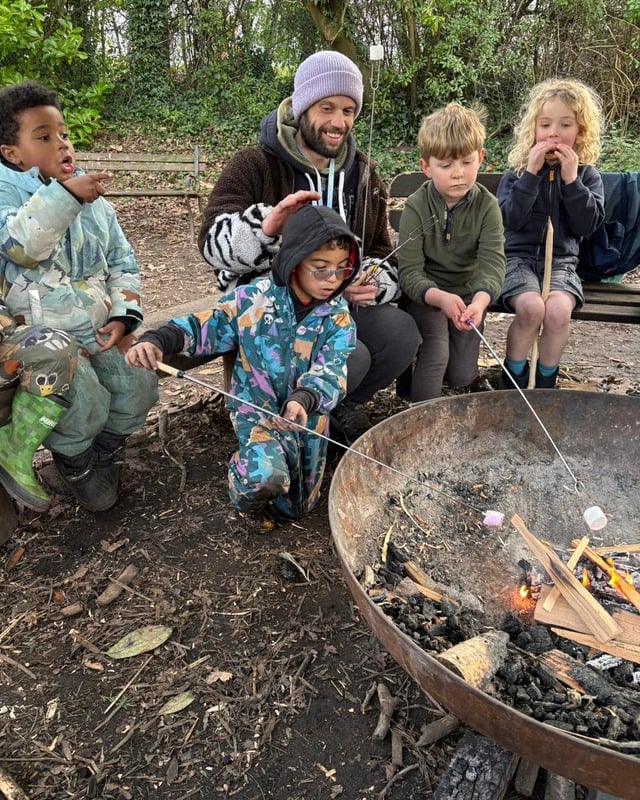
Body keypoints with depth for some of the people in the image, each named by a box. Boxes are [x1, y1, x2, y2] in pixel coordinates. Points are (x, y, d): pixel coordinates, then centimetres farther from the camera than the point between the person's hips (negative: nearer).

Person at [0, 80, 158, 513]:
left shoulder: (95, 199, 13)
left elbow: (123, 263, 13)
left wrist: (123, 314, -3)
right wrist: (63, 195, -35)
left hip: (97, 328, 5)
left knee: (139, 391, -9)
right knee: (88, 404, -25)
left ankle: (102, 452, 22)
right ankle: (73, 458, 10)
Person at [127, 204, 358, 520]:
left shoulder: (338, 319, -12)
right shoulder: (253, 299, -15)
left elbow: (331, 373, -23)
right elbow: (205, 327, -7)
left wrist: (303, 399, -45)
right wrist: (156, 340, -24)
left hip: (308, 415, 3)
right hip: (258, 407, -3)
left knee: (297, 506, 15)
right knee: (266, 476, -32)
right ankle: (245, 484, 7)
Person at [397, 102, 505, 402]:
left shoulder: (486, 205, -11)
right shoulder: (416, 207, -15)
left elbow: (493, 263, -22)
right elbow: (410, 273, -21)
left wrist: (480, 300, -45)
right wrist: (441, 298, -42)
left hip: (468, 295, 3)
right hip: (425, 295, -2)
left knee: (461, 377, 2)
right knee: (436, 355, -24)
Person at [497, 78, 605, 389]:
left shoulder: (587, 175, 8)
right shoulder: (518, 171, 4)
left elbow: (587, 225, -5)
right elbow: (511, 219, -11)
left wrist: (572, 179, -12)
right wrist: (531, 173, -16)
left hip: (562, 261, 1)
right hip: (518, 256, -1)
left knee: (558, 310, -30)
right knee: (531, 307, -32)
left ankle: (545, 380, -5)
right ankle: (513, 375, -6)